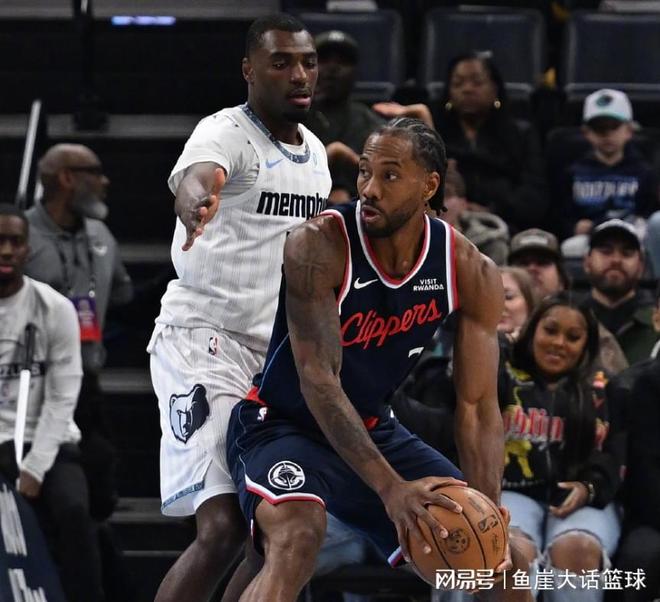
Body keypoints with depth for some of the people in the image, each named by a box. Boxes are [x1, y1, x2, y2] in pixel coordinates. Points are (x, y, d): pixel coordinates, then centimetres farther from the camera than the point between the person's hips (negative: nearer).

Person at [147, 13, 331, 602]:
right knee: (222, 527, -21)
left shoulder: (315, 151, 11)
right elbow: (196, 174, -40)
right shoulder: (225, 133, -14)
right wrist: (195, 200, -64)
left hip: (277, 352, 8)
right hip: (203, 339, -8)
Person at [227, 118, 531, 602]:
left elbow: (477, 406, -8)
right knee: (298, 535, -36)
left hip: (372, 429, 6)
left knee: (501, 556, 3)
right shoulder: (319, 245, -26)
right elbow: (318, 381, -31)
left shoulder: (471, 274, -11)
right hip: (282, 423, -6)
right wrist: (390, 488, -41)